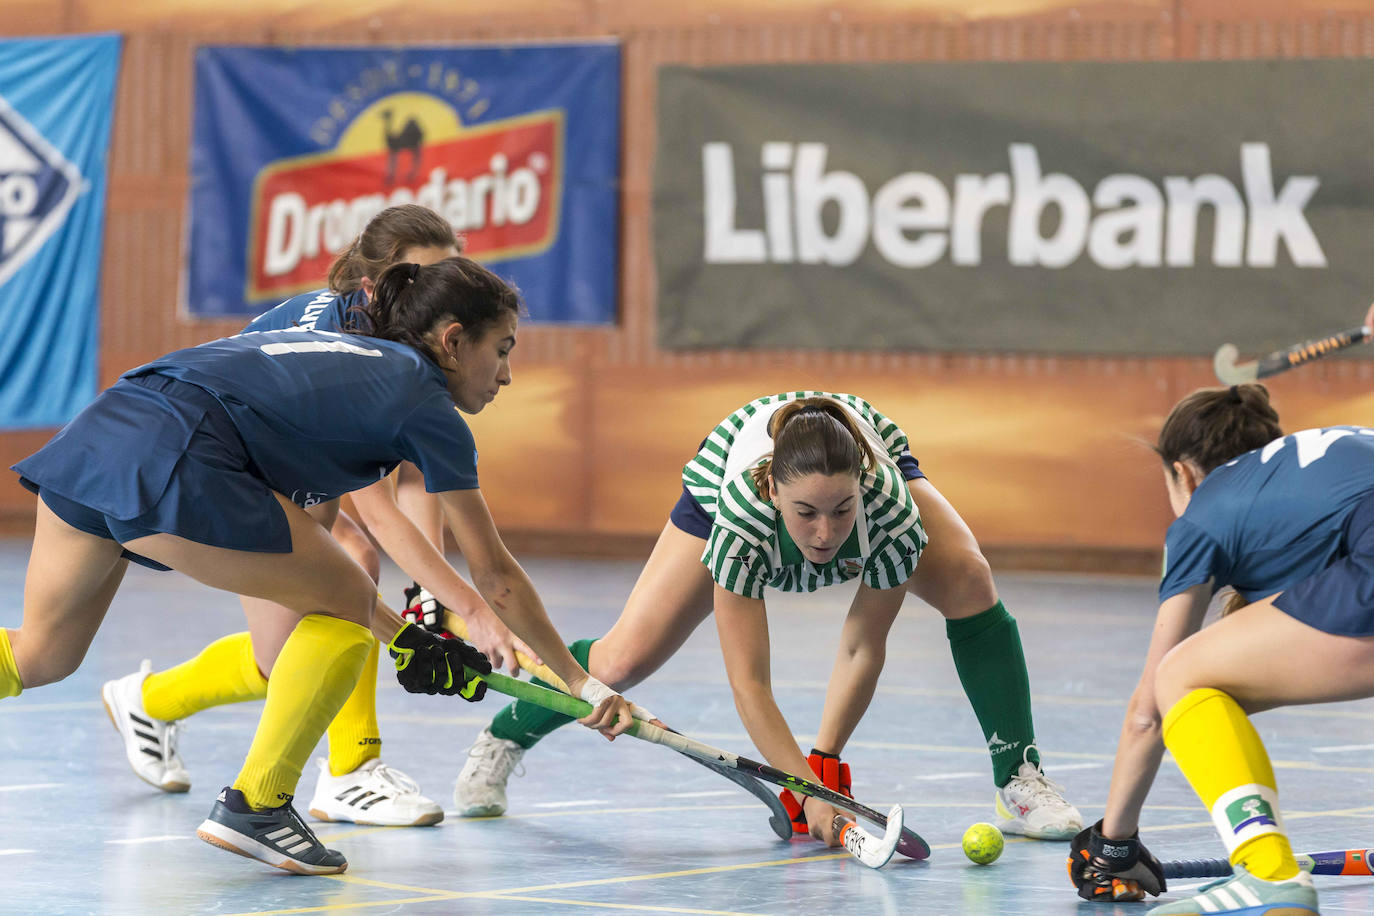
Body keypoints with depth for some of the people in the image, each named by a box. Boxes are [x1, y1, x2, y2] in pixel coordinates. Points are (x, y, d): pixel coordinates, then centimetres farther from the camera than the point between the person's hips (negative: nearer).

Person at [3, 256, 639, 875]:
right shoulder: (427, 407, 8)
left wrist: (403, 640, 39)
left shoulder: (353, 356, 30)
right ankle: (254, 805, 7)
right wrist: (582, 683, 23)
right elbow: (496, 579, 14)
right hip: (170, 458, -8)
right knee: (345, 606, 7)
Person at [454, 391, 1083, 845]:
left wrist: (825, 763, -33)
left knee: (971, 585, -24)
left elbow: (862, 649, -28)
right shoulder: (743, 511, -45)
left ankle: (1019, 785, -12)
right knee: (626, 658, -6)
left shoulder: (891, 507, -43)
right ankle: (502, 740, 23)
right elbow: (749, 682, -42)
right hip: (723, 478, -1)